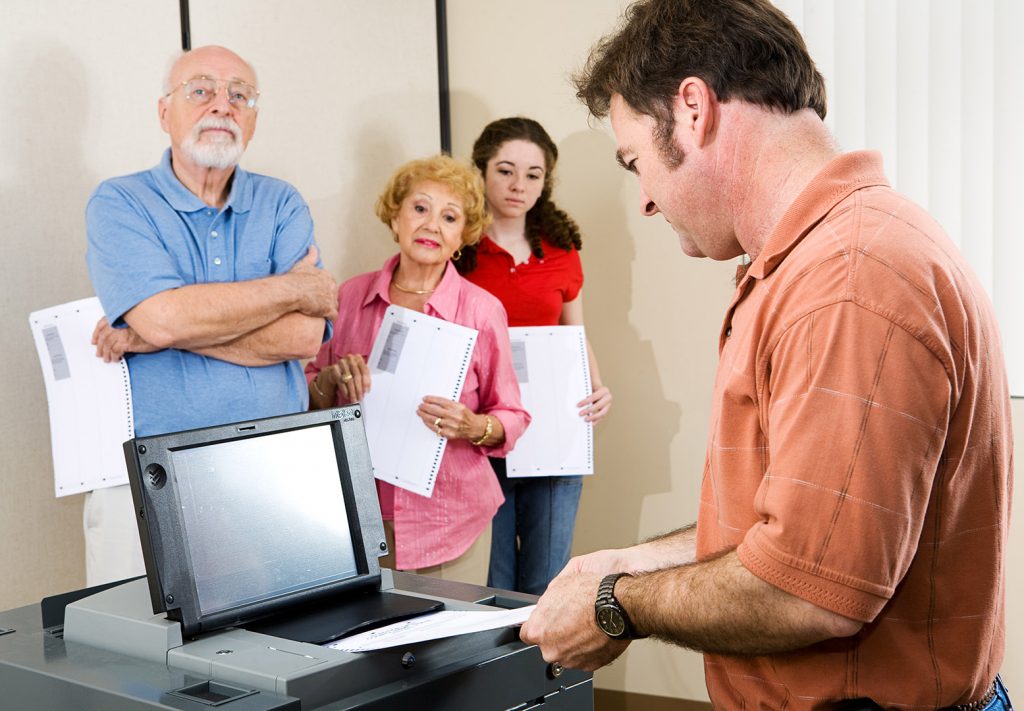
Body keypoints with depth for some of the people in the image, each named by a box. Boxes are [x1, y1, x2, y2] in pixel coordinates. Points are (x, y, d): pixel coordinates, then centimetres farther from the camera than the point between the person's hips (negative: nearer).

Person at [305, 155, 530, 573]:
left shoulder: (482, 310, -4)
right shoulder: (352, 296, 4)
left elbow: (513, 418, 3)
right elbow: (313, 401, 12)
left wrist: (474, 427, -17)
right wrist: (333, 379, -8)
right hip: (358, 504, 2)